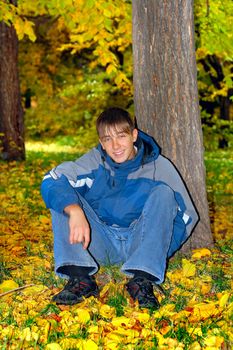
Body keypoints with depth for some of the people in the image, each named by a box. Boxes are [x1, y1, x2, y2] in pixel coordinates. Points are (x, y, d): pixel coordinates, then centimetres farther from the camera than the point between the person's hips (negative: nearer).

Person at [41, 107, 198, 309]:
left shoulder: (159, 167, -6)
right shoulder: (94, 162, -5)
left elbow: (187, 216, -4)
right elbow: (51, 182, -20)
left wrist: (159, 251, -19)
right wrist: (75, 211, -40)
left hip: (139, 244, -1)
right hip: (101, 245, 1)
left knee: (163, 192, -22)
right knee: (63, 198, -15)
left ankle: (142, 279, -33)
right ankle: (80, 275, -31)